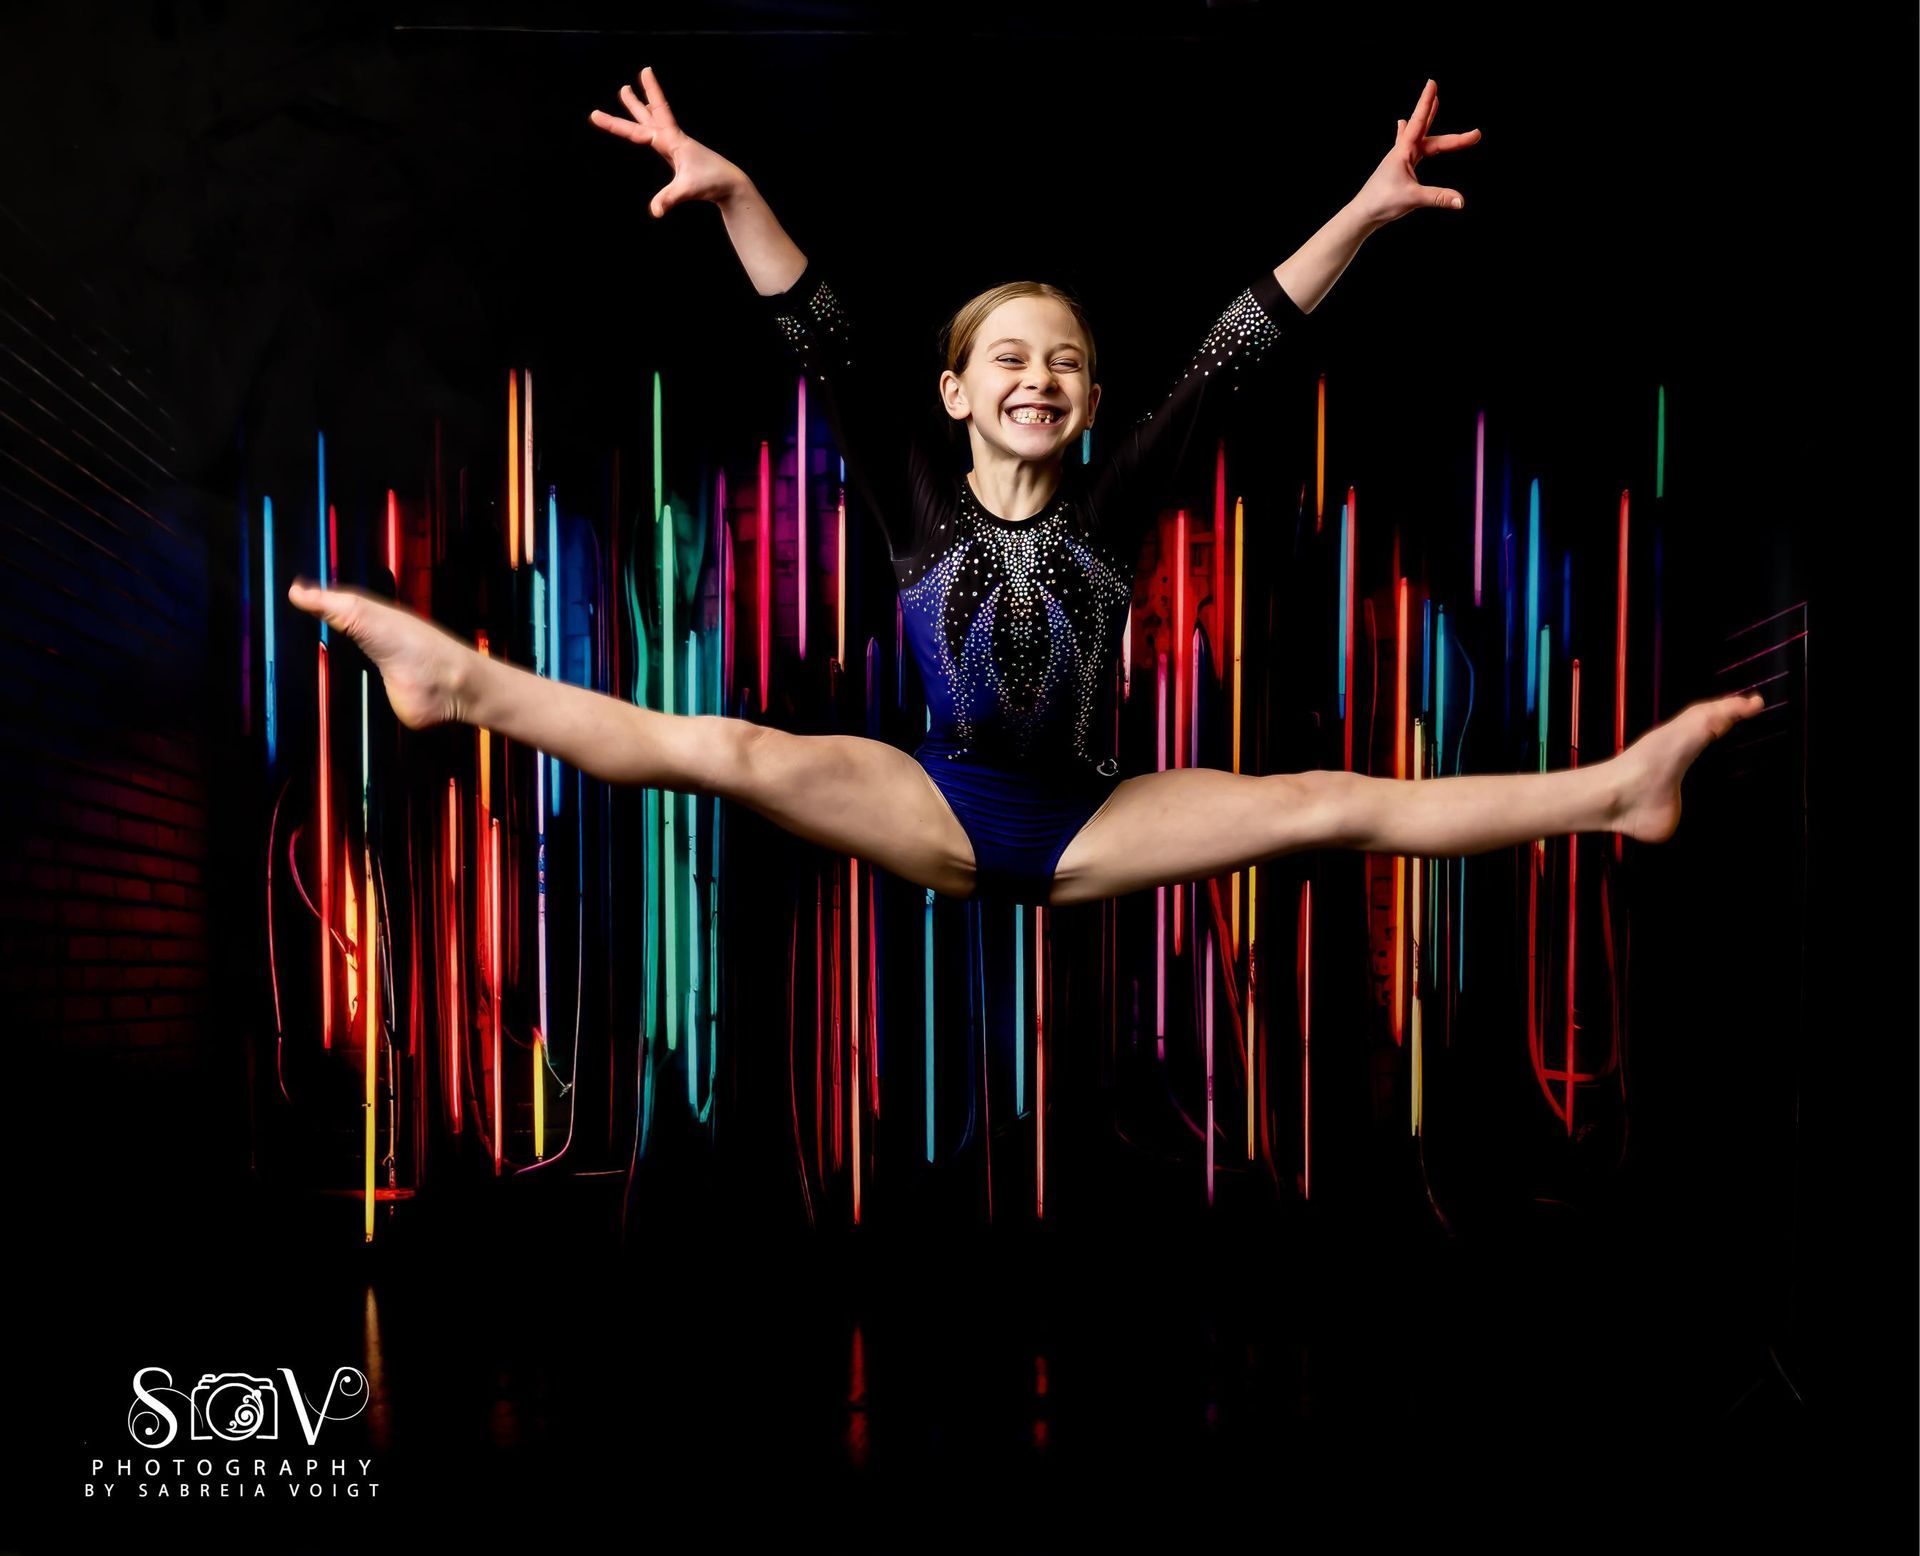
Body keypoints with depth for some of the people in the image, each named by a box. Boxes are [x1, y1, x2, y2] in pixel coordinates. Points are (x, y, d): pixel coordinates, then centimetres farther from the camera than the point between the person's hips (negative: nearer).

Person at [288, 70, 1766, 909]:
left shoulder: (1113, 505, 1)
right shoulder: (919, 498, -1)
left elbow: (1229, 357, -2)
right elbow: (832, 349, -11)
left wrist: (1364, 213, -3)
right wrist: (733, 191, -20)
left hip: (1090, 823, 2)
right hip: (939, 812, -2)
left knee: (1337, 805, -10)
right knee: (728, 749, -24)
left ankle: (1619, 790, -7)